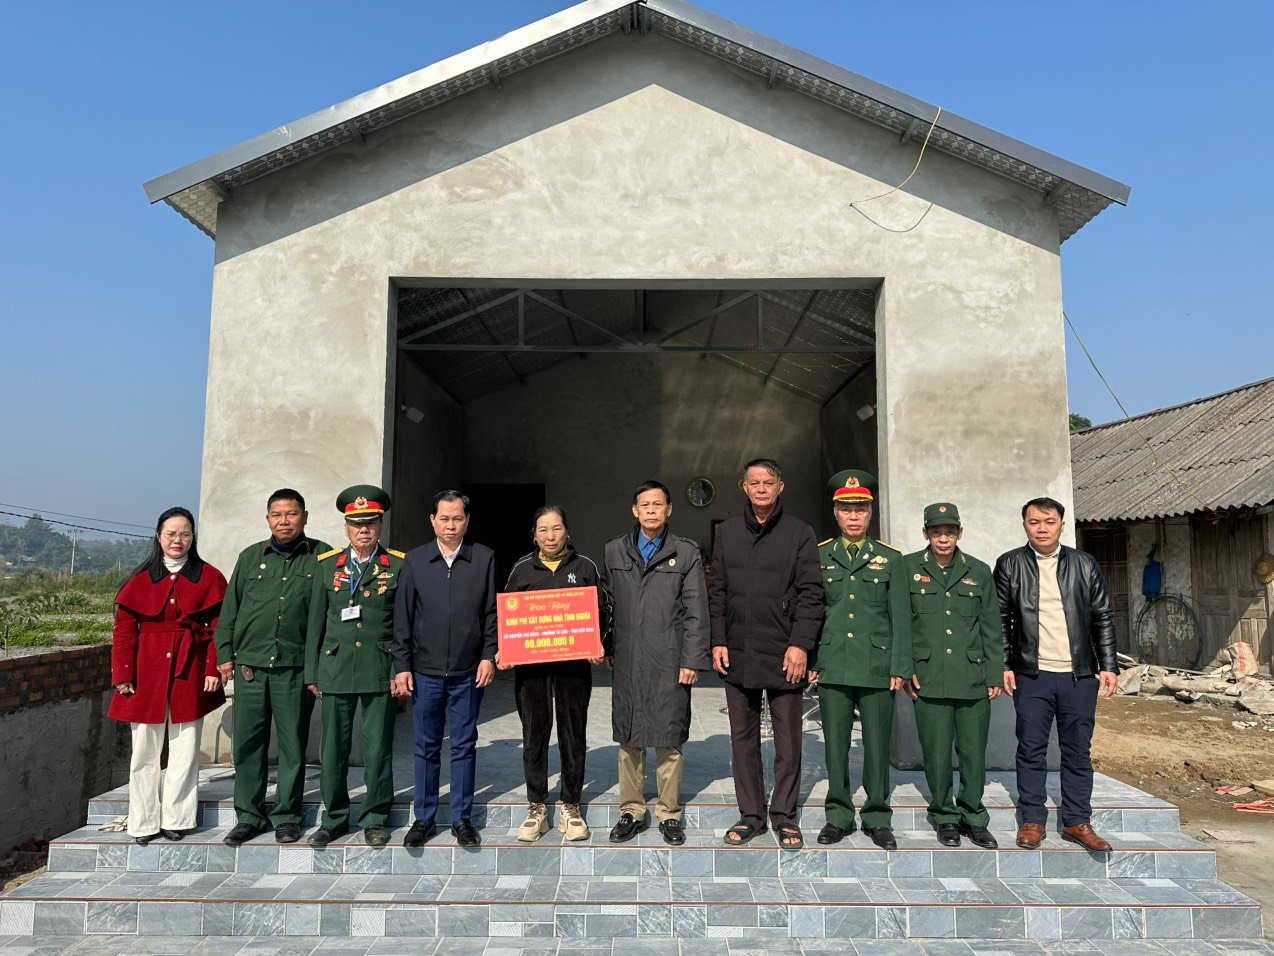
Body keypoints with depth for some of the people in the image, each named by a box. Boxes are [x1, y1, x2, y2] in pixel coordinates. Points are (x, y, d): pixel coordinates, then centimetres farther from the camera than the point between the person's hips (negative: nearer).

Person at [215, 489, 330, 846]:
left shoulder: (321, 558, 2)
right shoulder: (250, 557, 11)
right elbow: (230, 609, 14)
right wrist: (225, 655, 8)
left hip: (296, 669, -2)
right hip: (249, 666, 2)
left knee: (293, 745, 5)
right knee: (247, 743, 7)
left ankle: (287, 815, 19)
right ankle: (249, 815, 21)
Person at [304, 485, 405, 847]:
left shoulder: (398, 566, 3)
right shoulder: (327, 565, 9)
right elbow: (315, 622, 11)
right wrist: (312, 672, 8)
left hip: (380, 671, -2)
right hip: (335, 668, 2)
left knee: (378, 749, 4)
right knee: (333, 749, 8)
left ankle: (375, 819, 19)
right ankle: (335, 818, 24)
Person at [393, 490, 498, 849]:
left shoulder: (484, 558, 2)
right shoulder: (415, 560, 3)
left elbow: (492, 613, 3)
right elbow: (403, 617, 4)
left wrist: (488, 656, -4)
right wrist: (401, 665, 0)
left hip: (468, 671, 0)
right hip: (425, 670, 1)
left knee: (464, 745, 8)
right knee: (427, 747, 10)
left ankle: (462, 819, 20)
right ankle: (424, 818, 22)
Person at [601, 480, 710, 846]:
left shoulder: (686, 552, 3)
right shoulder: (613, 551, 10)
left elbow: (696, 610, 0)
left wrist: (692, 660, -5)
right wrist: (606, 649, 7)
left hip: (669, 661, -2)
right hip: (626, 662, 2)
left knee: (669, 739, 3)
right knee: (628, 737, 8)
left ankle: (669, 813, 17)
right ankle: (631, 811, 21)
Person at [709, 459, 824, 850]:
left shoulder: (799, 533, 0)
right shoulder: (728, 531, 9)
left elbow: (811, 594, -4)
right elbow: (717, 593, 11)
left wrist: (800, 645, -11)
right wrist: (717, 641, 4)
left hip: (784, 655, -3)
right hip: (737, 654, 3)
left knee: (788, 740, 6)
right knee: (743, 737, 11)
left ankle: (784, 815, 21)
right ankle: (751, 814, 24)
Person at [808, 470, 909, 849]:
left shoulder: (889, 558, 5)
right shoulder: (818, 556, 7)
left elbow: (900, 617, 4)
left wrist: (900, 668, -1)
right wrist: (808, 661, 4)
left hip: (877, 669, -1)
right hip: (832, 668, 1)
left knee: (877, 745, 6)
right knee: (835, 745, 7)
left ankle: (877, 818, 21)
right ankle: (838, 816, 21)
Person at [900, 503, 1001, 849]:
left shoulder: (979, 571, 8)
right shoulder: (908, 568, 3)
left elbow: (991, 628, 11)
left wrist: (994, 675, 7)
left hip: (973, 678, 2)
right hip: (928, 678, -1)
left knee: (974, 751, 6)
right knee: (937, 752, 4)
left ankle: (973, 817, 23)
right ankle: (945, 817, 21)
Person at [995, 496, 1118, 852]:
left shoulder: (1085, 565, 8)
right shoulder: (1009, 565, 3)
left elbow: (1104, 618, 11)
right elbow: (1000, 619, 4)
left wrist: (1109, 665, 5)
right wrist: (1003, 665, -1)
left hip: (1080, 675, 2)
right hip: (1031, 676, -1)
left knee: (1078, 751, 8)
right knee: (1031, 750, 4)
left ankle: (1077, 822, 19)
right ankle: (1032, 821, 14)